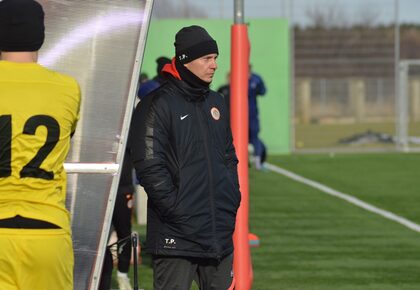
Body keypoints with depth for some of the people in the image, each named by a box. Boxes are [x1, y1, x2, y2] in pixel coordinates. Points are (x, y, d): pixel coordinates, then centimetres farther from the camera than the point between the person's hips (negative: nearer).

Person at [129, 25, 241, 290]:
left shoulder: (216, 104, 17)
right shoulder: (158, 105, -8)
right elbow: (149, 166, -14)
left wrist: (233, 197, 11)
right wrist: (175, 208, -17)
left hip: (220, 231, 7)